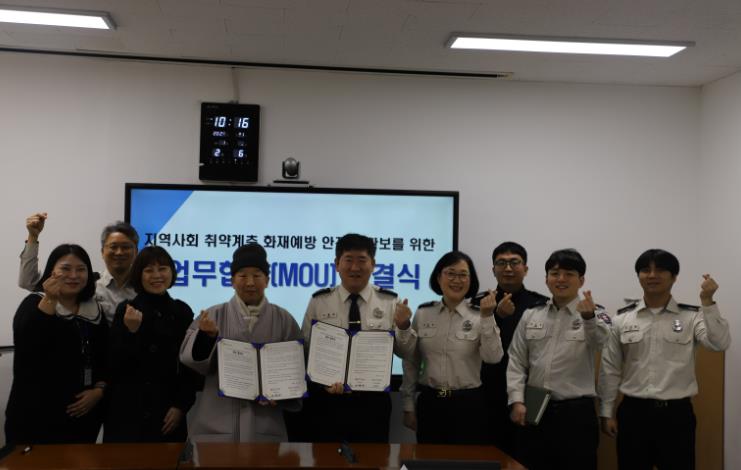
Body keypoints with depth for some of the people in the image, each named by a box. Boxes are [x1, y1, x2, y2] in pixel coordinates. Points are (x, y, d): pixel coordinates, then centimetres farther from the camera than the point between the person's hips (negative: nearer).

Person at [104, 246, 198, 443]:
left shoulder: (182, 312, 7)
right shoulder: (126, 310, 1)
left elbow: (191, 365, 8)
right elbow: (114, 365, -5)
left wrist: (181, 405, 1)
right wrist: (130, 331, -17)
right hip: (128, 413, -2)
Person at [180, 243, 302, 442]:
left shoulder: (284, 320, 6)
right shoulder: (213, 316, 4)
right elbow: (191, 359, -4)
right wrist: (206, 336, -23)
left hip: (265, 427, 1)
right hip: (216, 425, -1)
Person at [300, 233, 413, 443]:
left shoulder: (390, 302, 0)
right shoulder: (319, 301, 0)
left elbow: (404, 352, 2)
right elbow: (306, 350, 0)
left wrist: (403, 326, -17)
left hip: (373, 401, 0)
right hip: (327, 401, 0)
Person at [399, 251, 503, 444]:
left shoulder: (480, 316, -3)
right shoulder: (423, 313, 3)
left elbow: (493, 357, -17)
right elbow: (411, 363, 8)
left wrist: (487, 317, -22)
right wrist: (408, 406, 9)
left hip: (468, 404, -2)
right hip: (430, 403, 2)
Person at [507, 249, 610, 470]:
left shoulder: (595, 315, -2)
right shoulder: (530, 315, 8)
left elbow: (601, 341, -24)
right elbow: (516, 362, 6)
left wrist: (589, 317, -44)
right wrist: (517, 400, -6)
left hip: (576, 412, -3)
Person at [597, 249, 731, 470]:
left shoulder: (692, 316, 0)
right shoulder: (622, 319, 3)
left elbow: (720, 344, -18)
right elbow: (610, 369, 6)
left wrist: (707, 302, -24)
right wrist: (606, 412, 4)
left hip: (676, 413, -1)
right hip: (633, 412, 1)